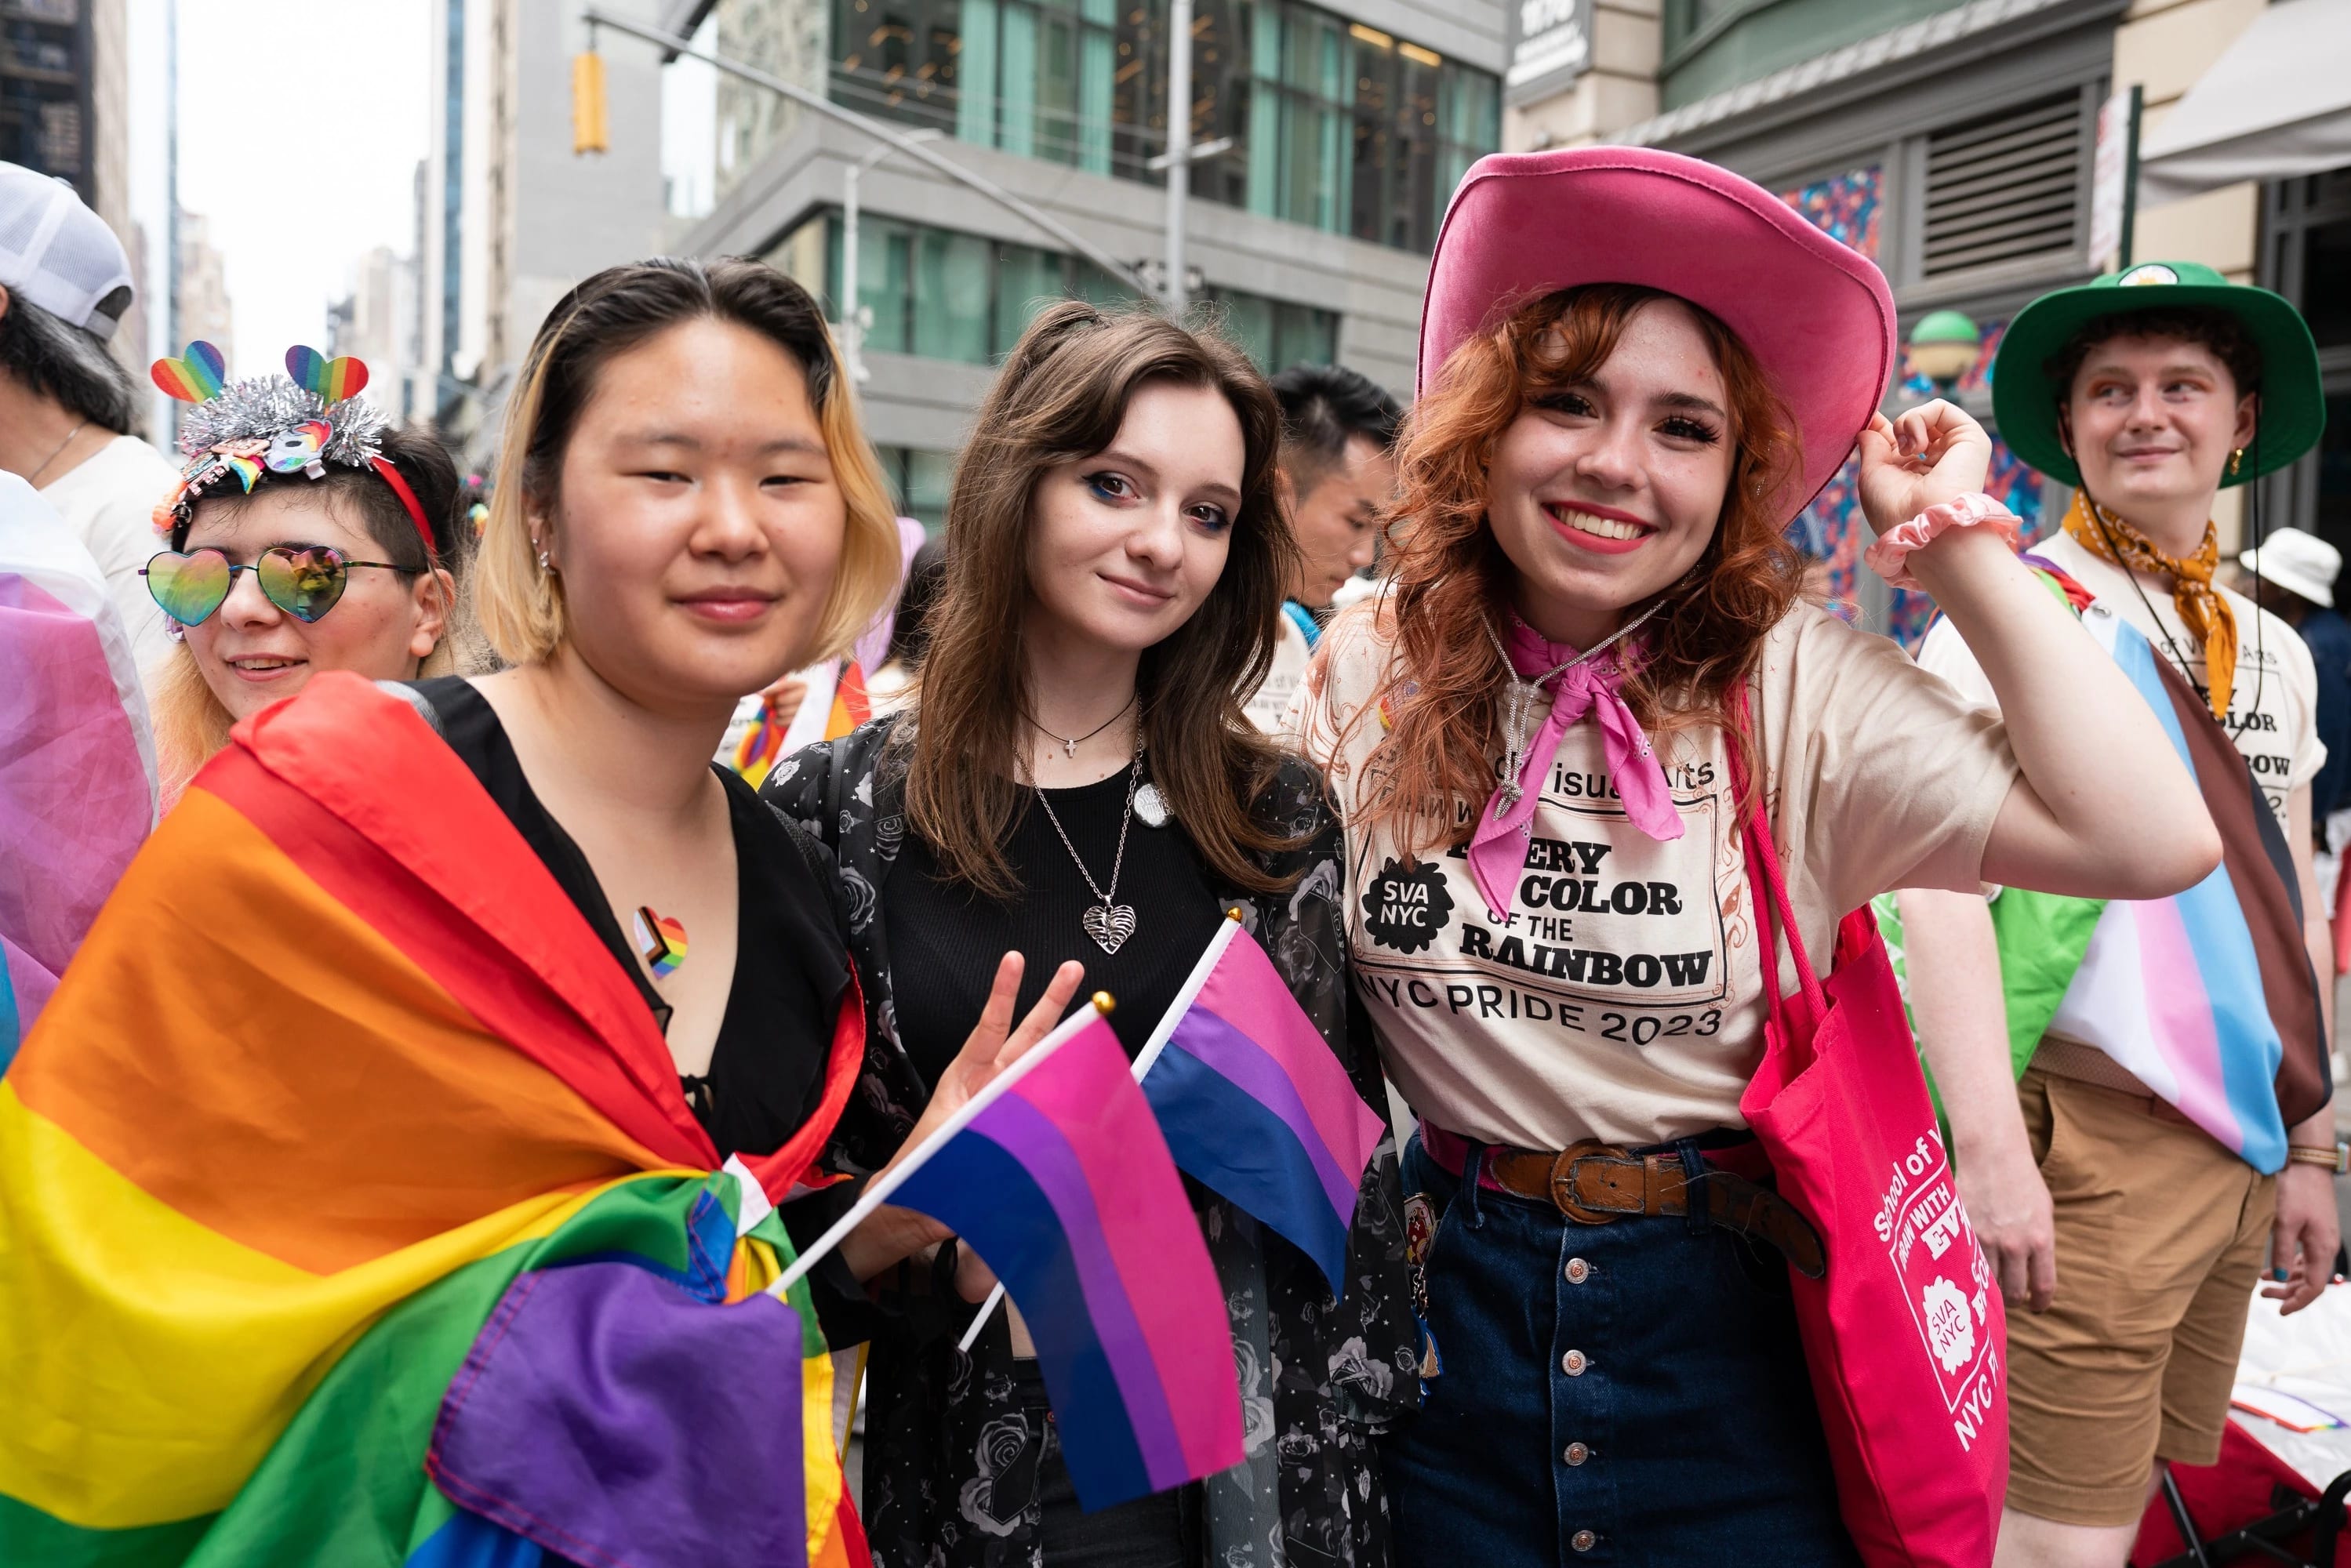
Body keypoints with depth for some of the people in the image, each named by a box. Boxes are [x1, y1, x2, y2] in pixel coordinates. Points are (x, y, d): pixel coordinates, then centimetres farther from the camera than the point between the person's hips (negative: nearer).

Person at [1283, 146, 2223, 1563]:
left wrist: (1959, 543, -16)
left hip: (1722, 1325, -1)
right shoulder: (1366, 677, -5)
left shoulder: (1792, 684, -12)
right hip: (1450, 1310, 2)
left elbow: (2156, 838, -22)